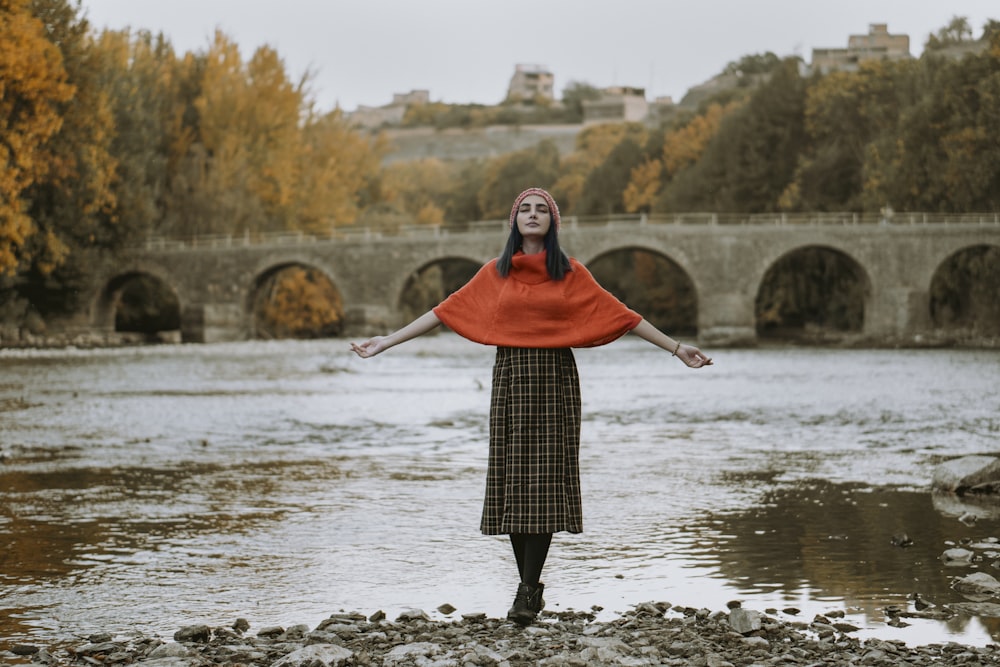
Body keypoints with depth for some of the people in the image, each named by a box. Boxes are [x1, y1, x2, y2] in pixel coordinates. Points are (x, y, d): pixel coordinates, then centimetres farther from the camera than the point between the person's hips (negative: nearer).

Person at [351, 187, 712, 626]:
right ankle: (530, 585, 8)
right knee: (512, 481, -1)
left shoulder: (571, 274, 4)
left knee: (544, 482, -7)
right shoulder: (496, 273, 8)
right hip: (511, 376, 2)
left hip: (555, 379, -2)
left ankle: (528, 590, -7)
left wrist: (676, 348, 0)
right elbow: (446, 311, 10)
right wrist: (386, 342, 7)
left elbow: (619, 314, 4)